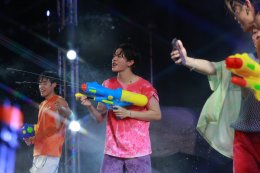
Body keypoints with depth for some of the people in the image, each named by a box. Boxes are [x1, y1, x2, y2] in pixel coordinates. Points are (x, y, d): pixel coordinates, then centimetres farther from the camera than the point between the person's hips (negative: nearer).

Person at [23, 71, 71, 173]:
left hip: (50, 152, -9)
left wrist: (61, 109, -53)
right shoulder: (42, 105, 20)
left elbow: (68, 113, -30)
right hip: (39, 151, 9)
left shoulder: (59, 101, -7)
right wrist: (33, 139, 11)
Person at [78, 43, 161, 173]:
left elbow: (157, 114, -6)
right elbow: (100, 118, 10)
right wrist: (90, 106, -11)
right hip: (113, 150, 4)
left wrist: (128, 113, -15)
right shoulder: (108, 85, 7)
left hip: (138, 151, -4)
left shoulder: (143, 86, -6)